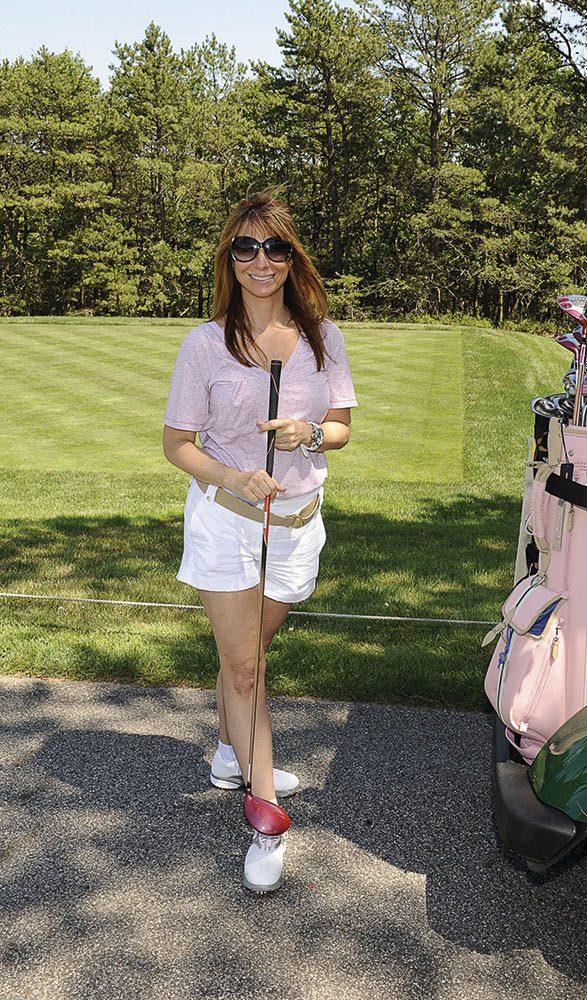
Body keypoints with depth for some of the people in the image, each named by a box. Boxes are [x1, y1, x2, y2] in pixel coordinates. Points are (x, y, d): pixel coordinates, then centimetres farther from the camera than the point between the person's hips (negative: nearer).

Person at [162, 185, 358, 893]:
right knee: (241, 665, -1)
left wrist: (311, 432, -17)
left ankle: (232, 755, 43)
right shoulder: (205, 343, -8)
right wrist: (232, 478, -23)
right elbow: (177, 442, -5)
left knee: (248, 651, 18)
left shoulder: (322, 337, 0)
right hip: (225, 518, -3)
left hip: (297, 521, 3)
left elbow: (343, 428, 6)